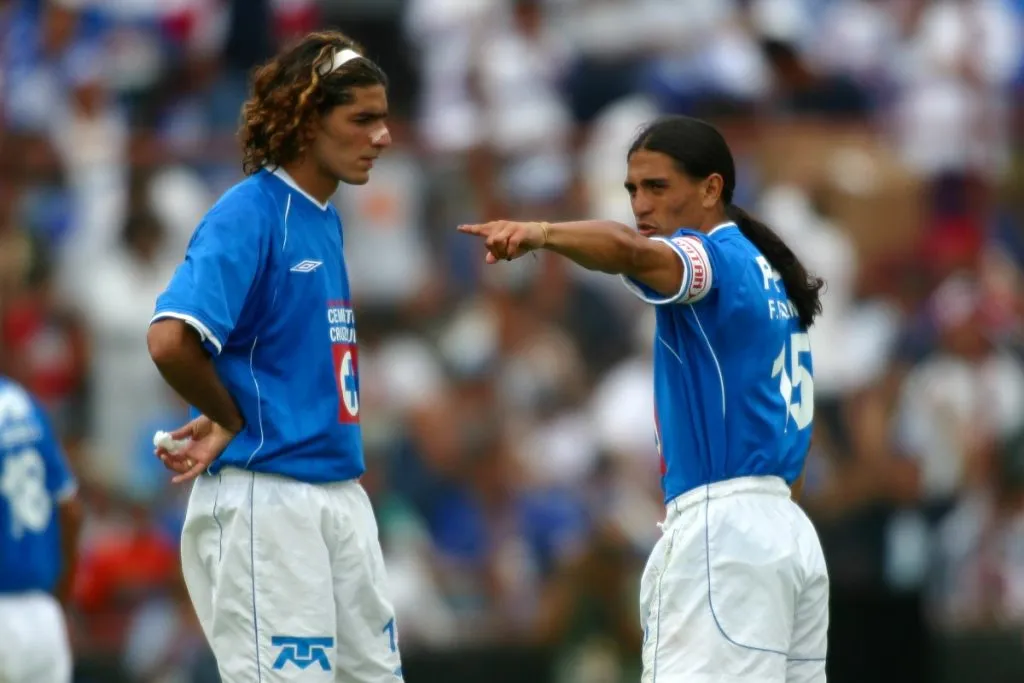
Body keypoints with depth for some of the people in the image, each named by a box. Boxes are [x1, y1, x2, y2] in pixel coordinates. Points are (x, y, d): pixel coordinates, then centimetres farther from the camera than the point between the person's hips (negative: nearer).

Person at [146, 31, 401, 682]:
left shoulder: (326, 219, 14)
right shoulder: (251, 213, -13)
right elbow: (171, 341, -26)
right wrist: (234, 423, -9)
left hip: (341, 492, 9)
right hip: (265, 499, -9)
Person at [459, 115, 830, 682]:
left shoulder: (718, 258, -8)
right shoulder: (766, 276, 20)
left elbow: (630, 251, -32)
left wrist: (541, 233, -47)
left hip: (722, 531, -10)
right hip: (786, 529, 10)